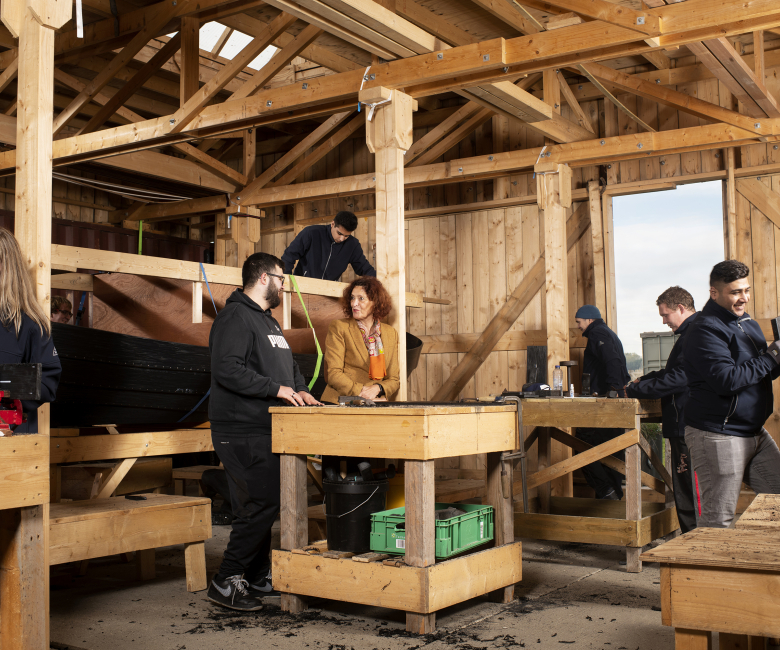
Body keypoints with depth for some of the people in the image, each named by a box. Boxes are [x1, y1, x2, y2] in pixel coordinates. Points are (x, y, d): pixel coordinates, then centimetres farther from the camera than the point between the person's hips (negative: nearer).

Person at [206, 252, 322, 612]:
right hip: (243, 431, -10)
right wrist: (276, 389, -21)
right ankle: (226, 581, -4)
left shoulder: (268, 321, 23)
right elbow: (227, 369, -23)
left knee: (263, 505, 12)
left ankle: (258, 576, 22)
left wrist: (301, 390, 12)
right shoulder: (236, 317, -11)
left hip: (266, 430, 10)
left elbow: (288, 365, 32)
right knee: (261, 505, -12)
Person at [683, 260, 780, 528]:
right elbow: (726, 380, -24)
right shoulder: (705, 330, -14)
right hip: (718, 436, -9)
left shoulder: (750, 325, 15)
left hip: (755, 433, 9)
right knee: (717, 520, -3)